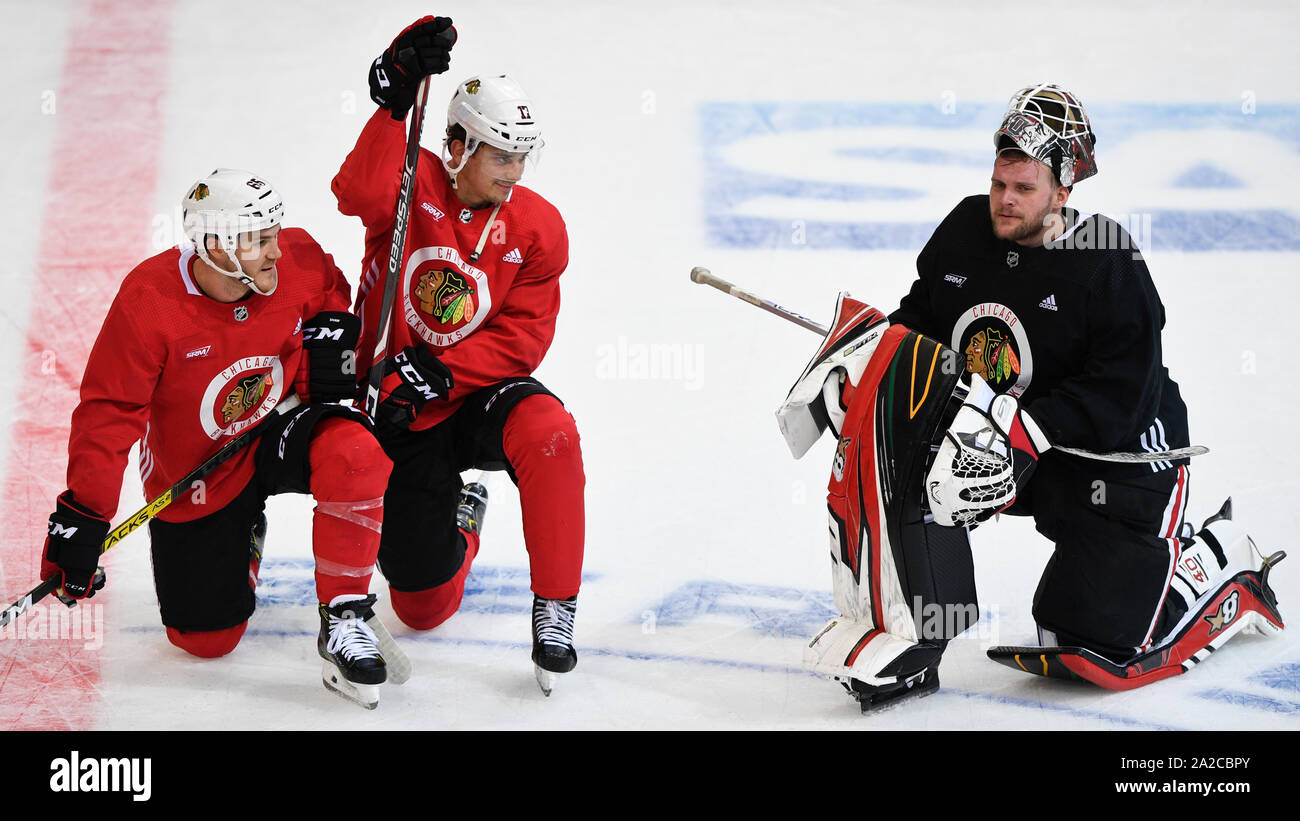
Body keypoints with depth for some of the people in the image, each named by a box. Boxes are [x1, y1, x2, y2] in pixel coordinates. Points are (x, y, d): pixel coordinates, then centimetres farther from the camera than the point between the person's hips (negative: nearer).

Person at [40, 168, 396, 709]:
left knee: (352, 451, -35)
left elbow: (331, 293, 12)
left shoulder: (301, 259, -15)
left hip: (280, 432, 1)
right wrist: (83, 516, -22)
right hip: (194, 479, -1)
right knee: (206, 639, 1)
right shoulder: (149, 300, -25)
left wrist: (332, 329, -9)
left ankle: (343, 616, -20)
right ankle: (240, 540, 34)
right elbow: (108, 412, -19)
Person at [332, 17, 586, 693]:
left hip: (480, 394, 1)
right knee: (424, 606, 2)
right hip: (398, 414, -1)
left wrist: (436, 370, -22)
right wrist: (395, 105, -46)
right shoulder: (413, 185, -12)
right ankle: (460, 516, 39)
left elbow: (522, 339, -10)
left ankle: (555, 610, -21)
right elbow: (360, 193, -36)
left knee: (549, 434, -37)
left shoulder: (537, 227, -7)